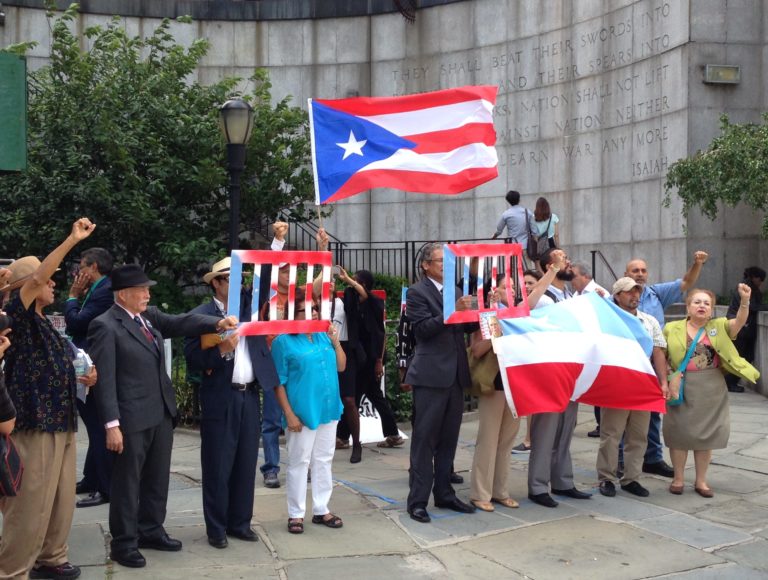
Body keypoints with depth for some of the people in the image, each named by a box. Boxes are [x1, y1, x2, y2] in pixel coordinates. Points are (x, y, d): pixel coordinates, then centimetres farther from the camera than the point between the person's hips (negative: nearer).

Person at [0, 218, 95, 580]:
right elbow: (35, 278, -25)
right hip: (35, 424, -9)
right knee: (31, 504, -5)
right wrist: (73, 240, -26)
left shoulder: (45, 324, 17)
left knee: (61, 499, 14)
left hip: (61, 423, 9)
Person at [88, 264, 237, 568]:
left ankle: (151, 531, 32)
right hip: (132, 418, -7)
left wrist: (217, 323, -19)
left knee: (157, 477, 17)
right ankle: (124, 543, 18)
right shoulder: (105, 326, -13)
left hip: (162, 413, 8)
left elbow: (180, 323, -1)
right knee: (127, 481, 5)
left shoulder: (150, 316, 10)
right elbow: (104, 378, -16)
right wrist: (112, 424, -20)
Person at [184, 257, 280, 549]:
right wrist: (223, 349, -21)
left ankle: (240, 522, 22)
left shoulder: (249, 304, 10)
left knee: (246, 463, 11)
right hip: (220, 400, -5)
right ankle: (216, 528, 13)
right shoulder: (201, 315, -4)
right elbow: (193, 359, -9)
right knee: (217, 466, 2)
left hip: (250, 396, 5)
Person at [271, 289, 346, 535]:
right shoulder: (283, 342, -8)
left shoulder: (323, 336, 8)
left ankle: (321, 509, 23)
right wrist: (289, 414, -14)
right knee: (299, 462, 2)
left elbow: (341, 367, 11)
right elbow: (279, 383, -9)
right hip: (302, 412, -6)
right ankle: (296, 514, 12)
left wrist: (335, 341, -1)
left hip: (328, 409, 6)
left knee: (324, 460, 12)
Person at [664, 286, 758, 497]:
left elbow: (740, 321, -14)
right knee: (679, 432, 3)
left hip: (711, 390, 2)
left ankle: (701, 481, 21)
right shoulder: (672, 329, 1)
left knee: (706, 433, 8)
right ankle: (678, 478, 18)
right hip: (682, 389, -1)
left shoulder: (718, 327, 3)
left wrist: (745, 300, -31)